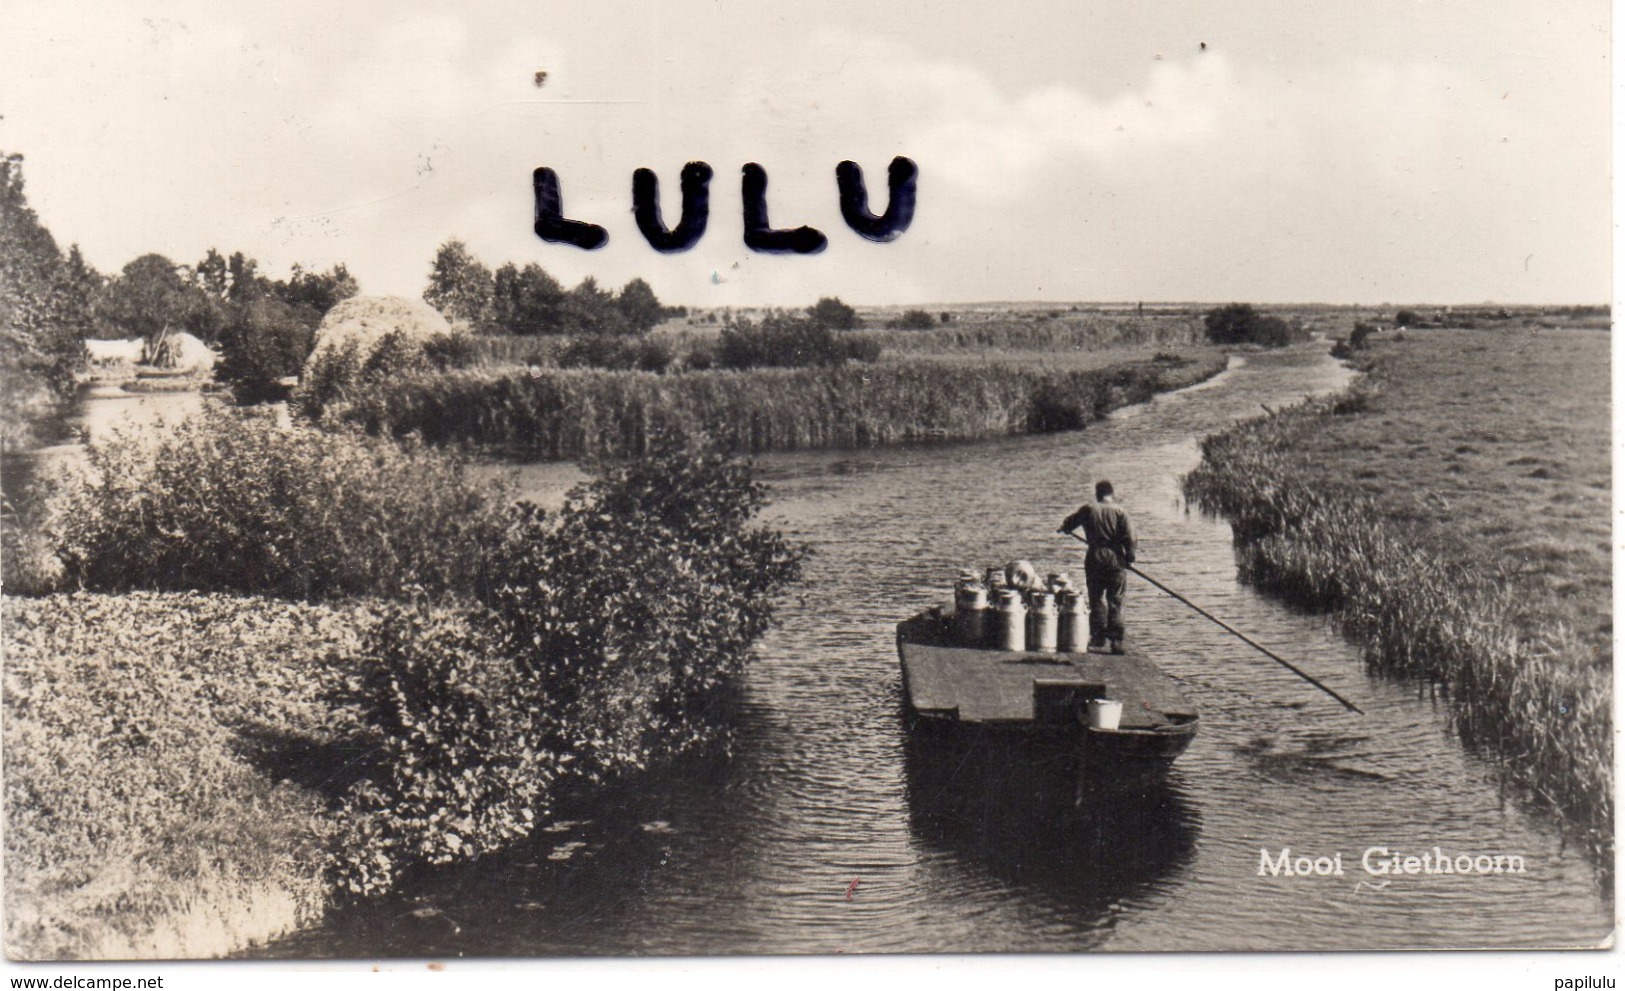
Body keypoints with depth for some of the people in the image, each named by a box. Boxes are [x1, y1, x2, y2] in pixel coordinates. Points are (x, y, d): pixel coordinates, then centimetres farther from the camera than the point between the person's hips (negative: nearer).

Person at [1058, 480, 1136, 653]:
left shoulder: (1088, 509, 3)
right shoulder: (1119, 511, -2)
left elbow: (1068, 524, 16)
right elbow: (1129, 537, -8)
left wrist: (1064, 527, 39)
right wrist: (1129, 557, 6)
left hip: (1094, 558, 1)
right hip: (1116, 559, -1)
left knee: (1096, 599, 13)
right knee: (1115, 602, 3)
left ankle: (1098, 636, 13)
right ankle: (1116, 640, -1)